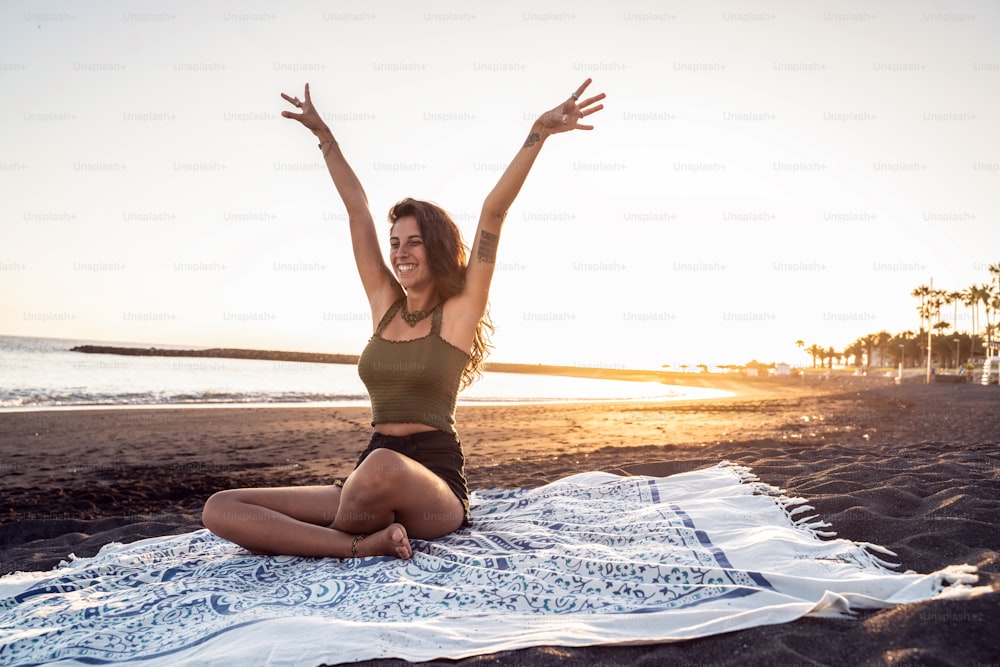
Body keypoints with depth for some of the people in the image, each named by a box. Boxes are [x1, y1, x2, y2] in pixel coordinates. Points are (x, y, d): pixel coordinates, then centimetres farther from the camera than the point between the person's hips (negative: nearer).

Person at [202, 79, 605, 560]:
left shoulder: (460, 311, 1)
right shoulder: (384, 304, 13)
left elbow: (493, 211, -8)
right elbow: (358, 210, 18)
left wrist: (538, 133, -13)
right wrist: (323, 134, 26)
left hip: (434, 488, -5)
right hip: (370, 484, 5)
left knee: (383, 466, -43)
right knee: (221, 510, -13)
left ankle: (335, 536, -11)